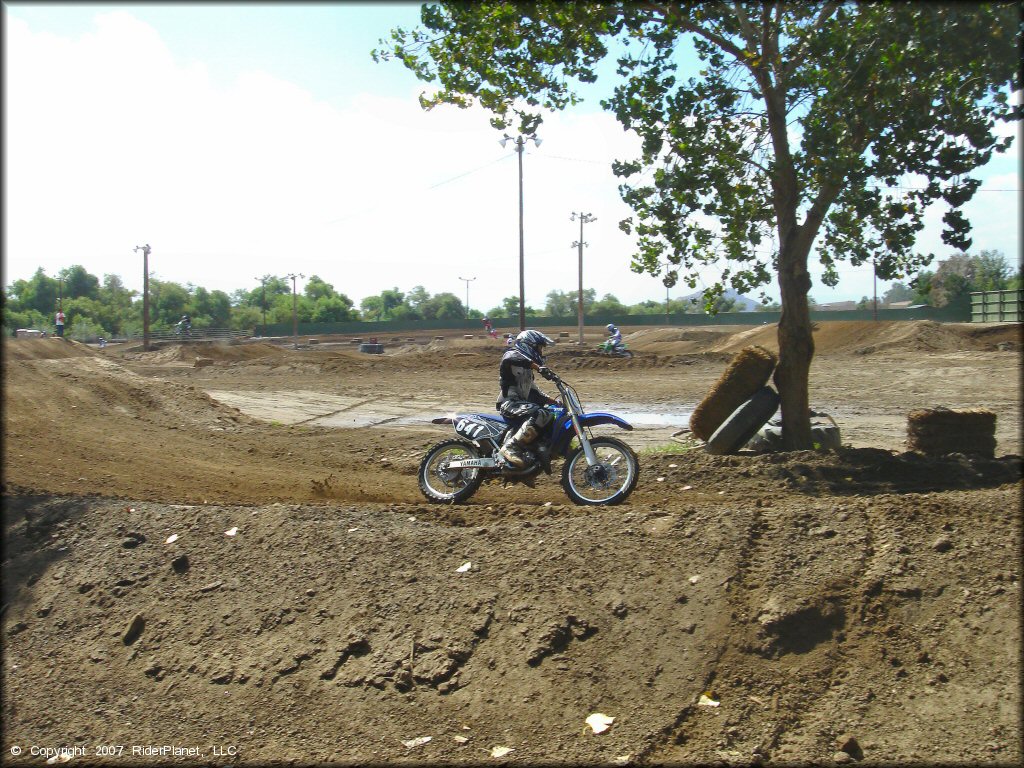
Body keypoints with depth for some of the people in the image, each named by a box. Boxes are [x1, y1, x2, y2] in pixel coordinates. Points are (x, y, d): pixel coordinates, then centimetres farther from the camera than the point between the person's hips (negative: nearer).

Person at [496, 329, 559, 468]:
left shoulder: (527, 370, 27)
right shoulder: (514, 354, -3)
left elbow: (533, 393, 29)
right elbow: (509, 359, -30)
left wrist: (553, 401, 17)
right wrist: (537, 367, -39)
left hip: (522, 403, 10)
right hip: (510, 404, -10)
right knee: (540, 414, -33)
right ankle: (510, 447, -35)